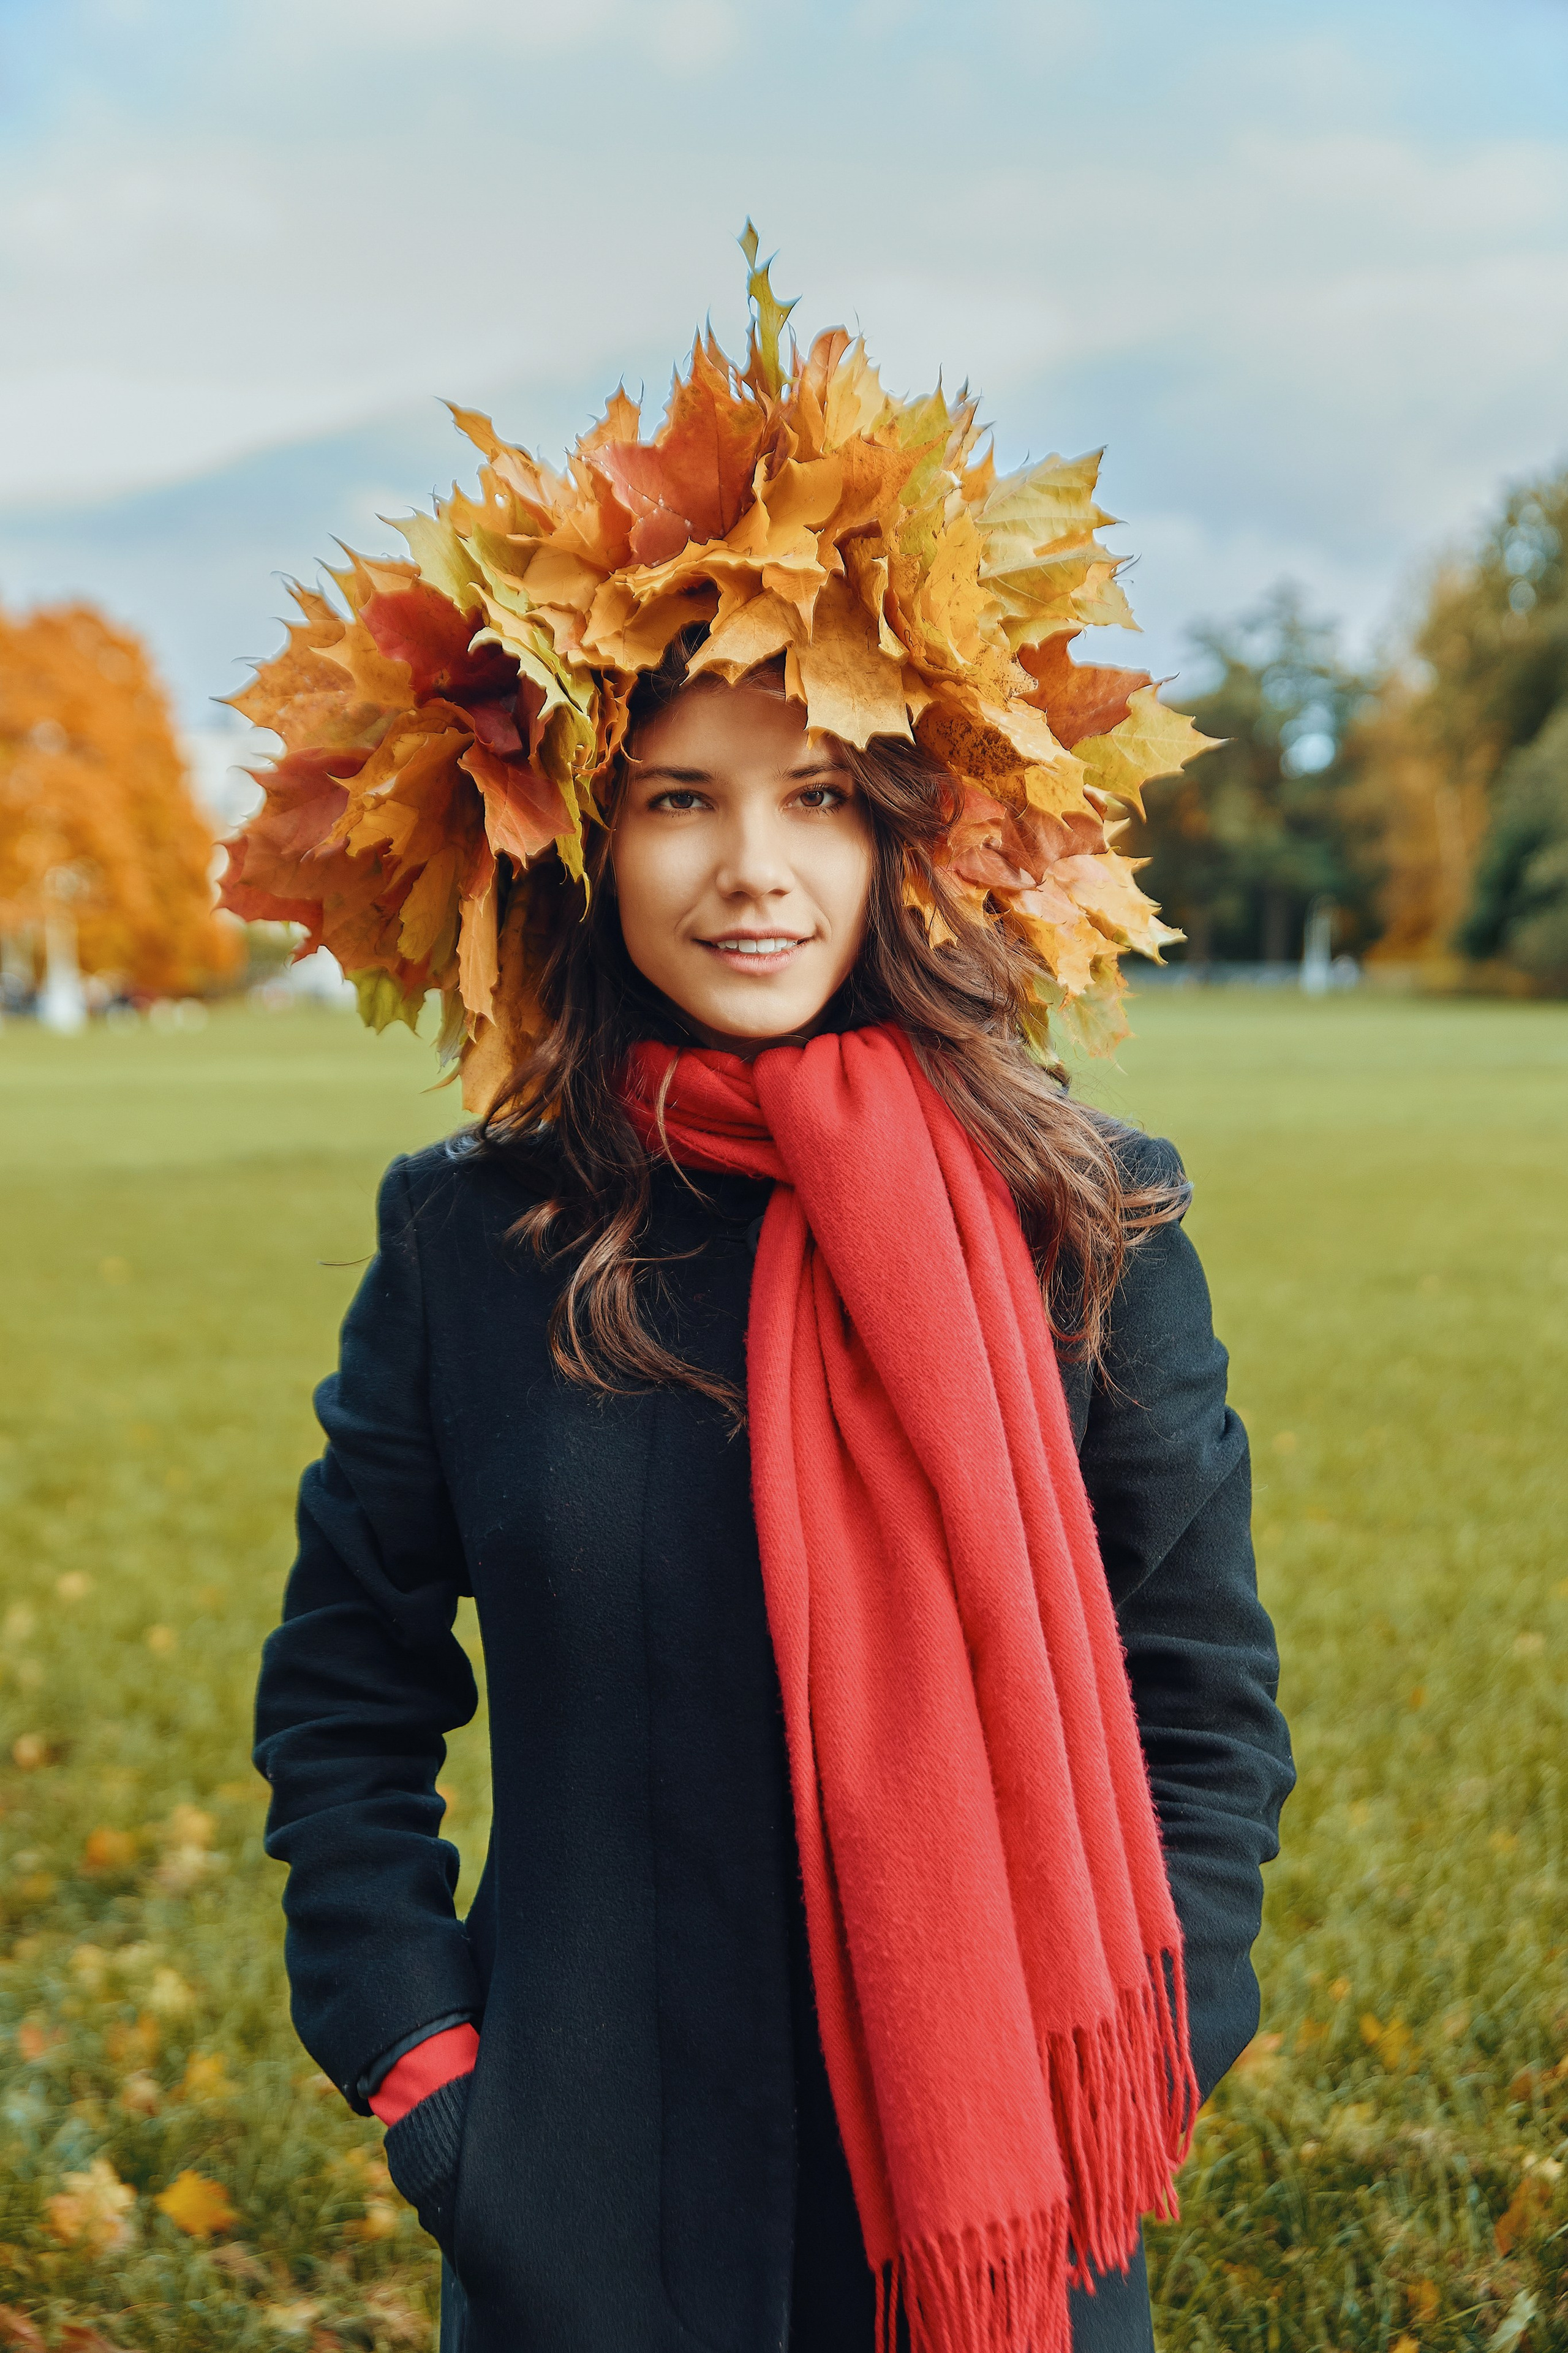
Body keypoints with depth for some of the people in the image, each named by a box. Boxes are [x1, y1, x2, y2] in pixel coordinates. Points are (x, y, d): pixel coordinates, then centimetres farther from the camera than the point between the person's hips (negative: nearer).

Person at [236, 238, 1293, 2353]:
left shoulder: (1090, 1226, -6)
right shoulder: (466, 1240, -5)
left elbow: (1206, 1690, 2)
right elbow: (342, 1697, 5)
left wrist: (1142, 2076, -4)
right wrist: (413, 2056, -2)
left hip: (997, 2183, 0)